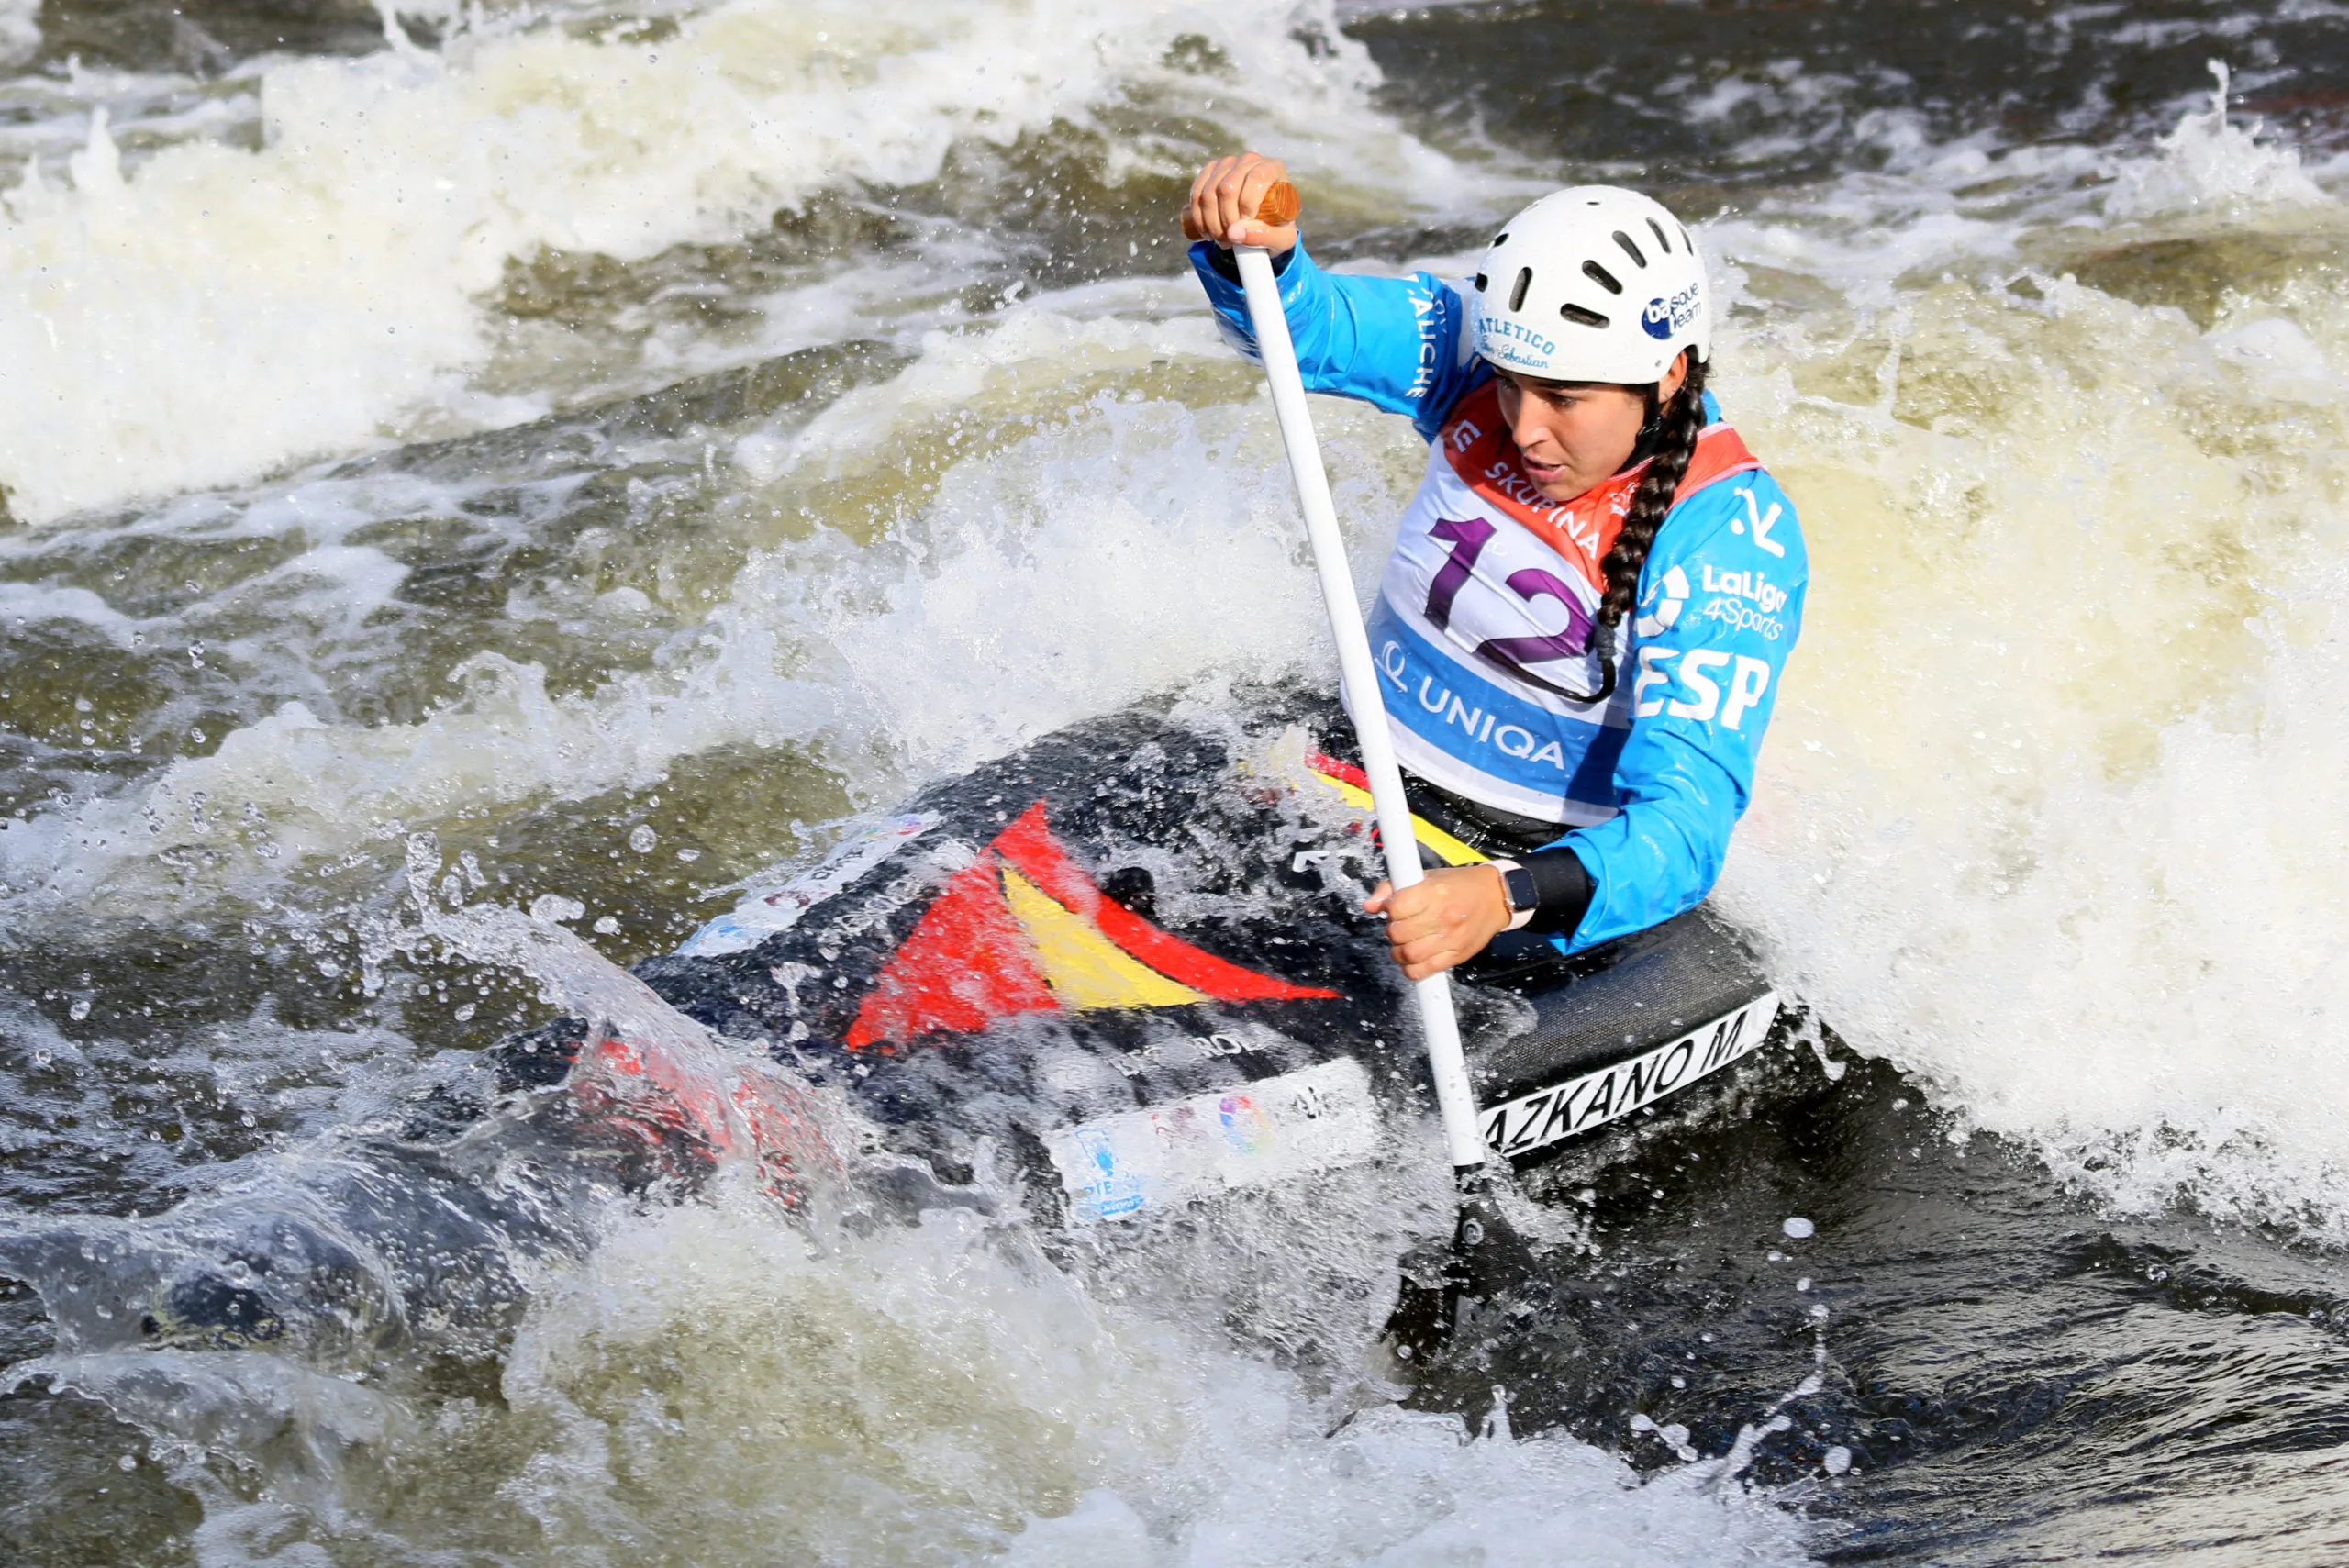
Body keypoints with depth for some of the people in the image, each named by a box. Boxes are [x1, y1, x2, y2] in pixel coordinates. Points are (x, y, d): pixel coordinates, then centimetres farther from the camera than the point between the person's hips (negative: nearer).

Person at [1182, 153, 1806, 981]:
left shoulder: (1733, 534, -23)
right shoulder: (1510, 350, -9)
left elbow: (1685, 823, -31)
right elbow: (1300, 319, -13)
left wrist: (1509, 897, -50)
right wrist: (1248, 245, -38)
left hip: (1554, 853, -4)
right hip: (1364, 778, 5)